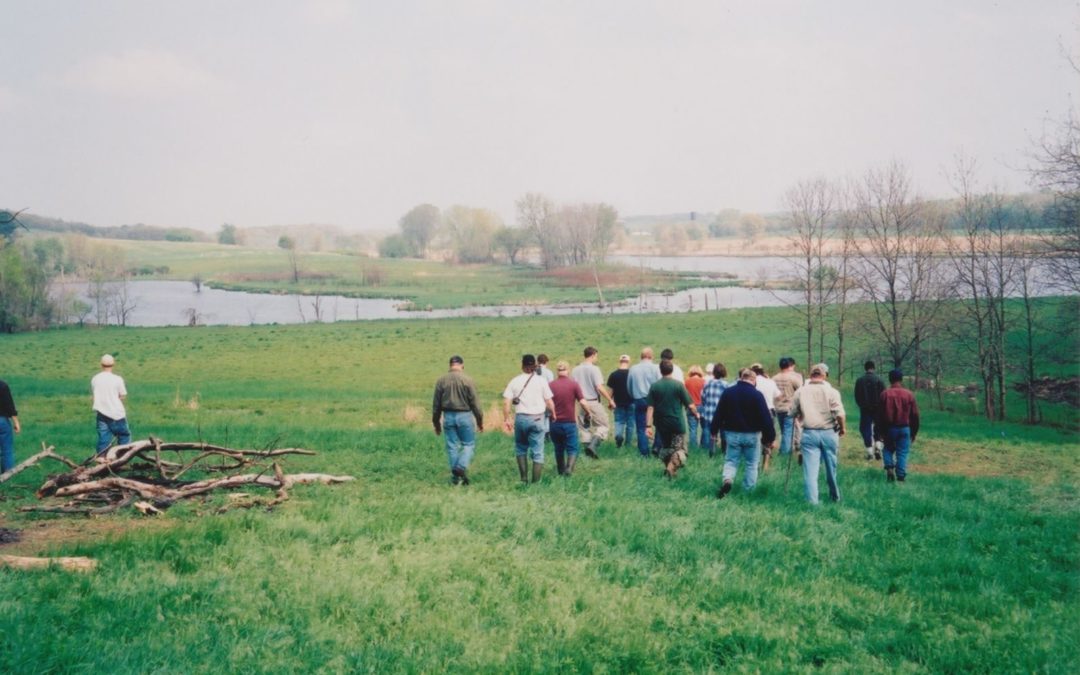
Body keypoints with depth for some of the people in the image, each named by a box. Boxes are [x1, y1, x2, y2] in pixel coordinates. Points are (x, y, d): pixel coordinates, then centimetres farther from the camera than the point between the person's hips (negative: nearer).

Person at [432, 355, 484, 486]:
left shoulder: (441, 381, 3)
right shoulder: (467, 380, -7)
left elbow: (436, 404, 7)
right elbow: (474, 403, -6)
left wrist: (436, 423, 16)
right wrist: (480, 420, 2)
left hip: (448, 417, 3)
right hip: (465, 416, -3)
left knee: (452, 447, 8)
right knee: (469, 444, 8)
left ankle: (455, 478, 10)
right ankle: (461, 467, -14)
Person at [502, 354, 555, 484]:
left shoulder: (514, 382, 2)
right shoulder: (541, 381, -2)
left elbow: (506, 402, -2)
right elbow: (549, 402, -1)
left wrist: (507, 419, 7)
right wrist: (553, 414, 16)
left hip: (521, 418, 1)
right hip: (537, 418, -1)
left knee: (521, 448, 19)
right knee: (537, 452, 4)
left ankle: (524, 478, 14)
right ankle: (536, 482, 2)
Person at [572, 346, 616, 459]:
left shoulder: (575, 370, 4)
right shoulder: (594, 369, -13)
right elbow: (599, 387, -17)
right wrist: (610, 400, -9)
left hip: (582, 403, 6)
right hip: (594, 402, -6)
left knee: (584, 427, 14)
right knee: (603, 425, 4)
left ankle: (587, 447, 16)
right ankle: (593, 446, -14)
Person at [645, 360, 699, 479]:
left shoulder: (654, 386, -1)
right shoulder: (678, 384, -8)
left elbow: (650, 408, -6)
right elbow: (690, 405, -7)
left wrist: (648, 426, -5)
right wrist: (696, 414, 13)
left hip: (662, 424, 3)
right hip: (678, 423, -3)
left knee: (665, 448, 22)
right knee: (680, 450, 2)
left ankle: (668, 468, 24)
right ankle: (672, 466, -21)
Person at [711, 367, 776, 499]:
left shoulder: (727, 392, 0)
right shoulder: (757, 395, -11)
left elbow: (718, 414, 4)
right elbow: (765, 418, -13)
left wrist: (714, 431, 13)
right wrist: (771, 437, -7)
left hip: (732, 433, 2)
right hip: (752, 435, -2)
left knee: (731, 460, 11)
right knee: (751, 464, 11)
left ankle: (728, 479, -16)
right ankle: (748, 491, 13)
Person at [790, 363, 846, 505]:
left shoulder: (800, 392, -1)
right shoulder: (831, 391, -9)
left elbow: (793, 412, 6)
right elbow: (839, 413, -15)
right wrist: (842, 428, 1)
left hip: (809, 433, 1)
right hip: (829, 433, 0)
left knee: (810, 469, 1)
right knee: (831, 468, 16)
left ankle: (812, 501, -3)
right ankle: (835, 496, 32)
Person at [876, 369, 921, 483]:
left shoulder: (884, 394, -5)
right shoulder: (909, 395, -2)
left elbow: (879, 414, -3)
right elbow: (915, 415, 2)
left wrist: (879, 431, 6)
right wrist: (914, 432, 12)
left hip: (888, 427, 0)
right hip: (904, 428, 0)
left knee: (888, 449, 18)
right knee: (902, 452, 6)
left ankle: (889, 467, -3)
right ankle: (901, 476, 2)